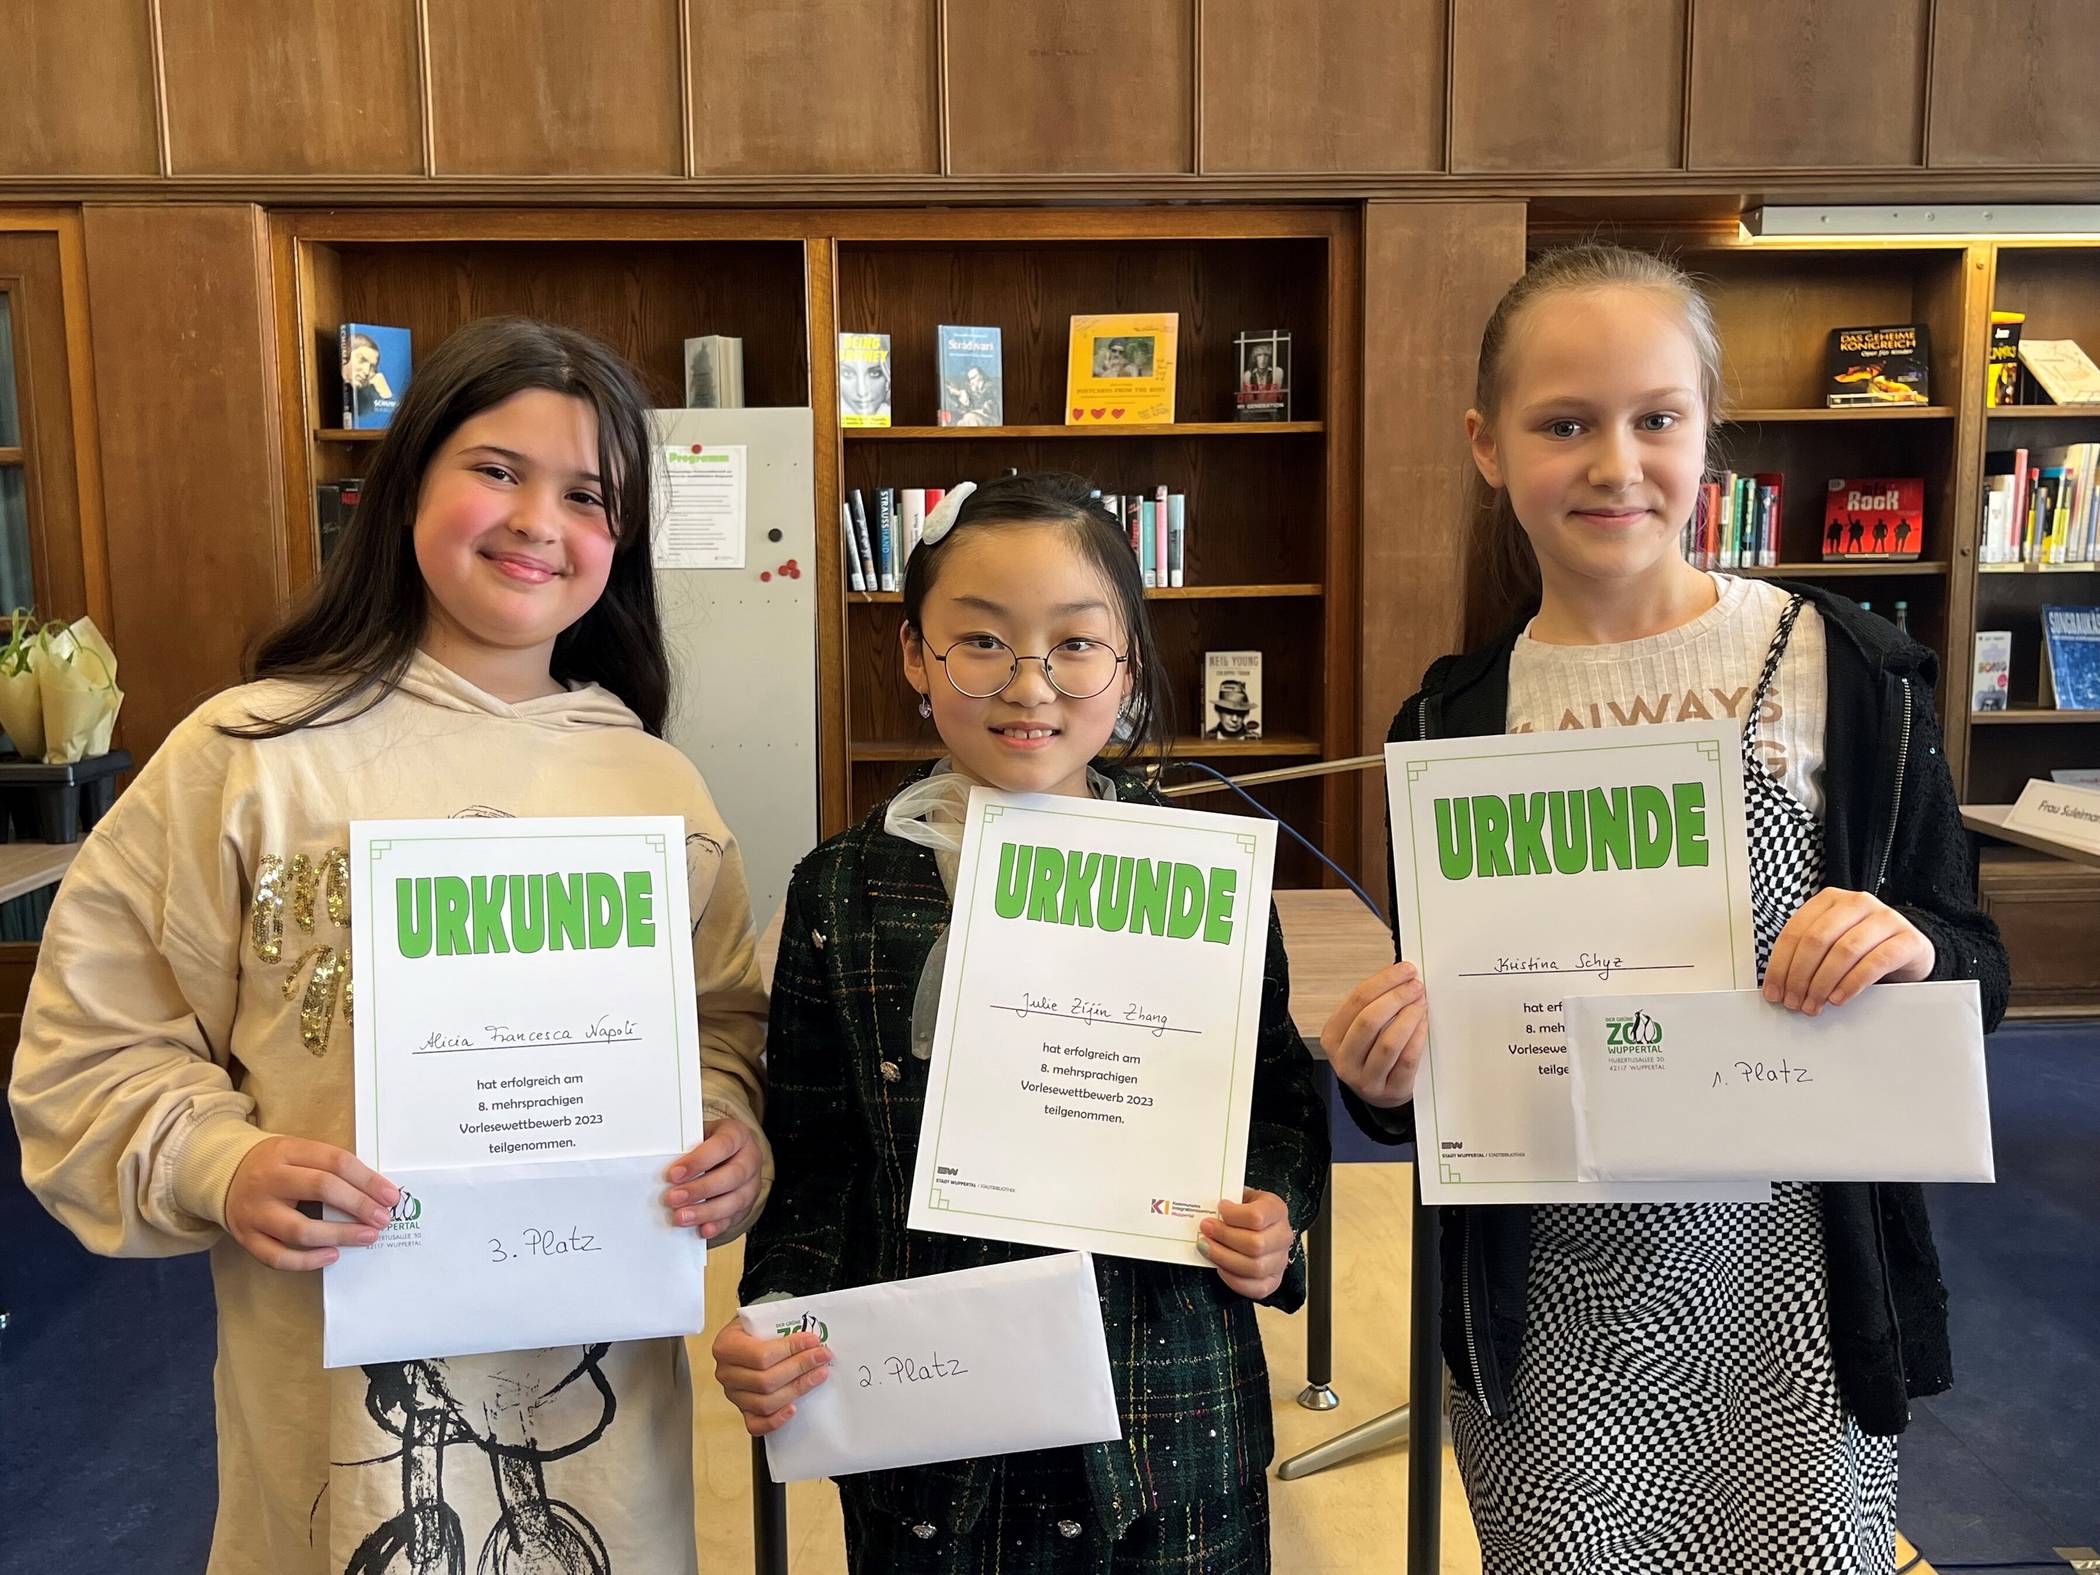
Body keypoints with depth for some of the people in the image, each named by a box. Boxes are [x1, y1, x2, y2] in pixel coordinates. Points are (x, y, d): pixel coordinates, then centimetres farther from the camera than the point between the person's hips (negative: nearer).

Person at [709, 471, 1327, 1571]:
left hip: (1168, 1430, 0)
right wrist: (773, 1314, -12)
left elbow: (1279, 1098, 7)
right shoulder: (845, 893, -3)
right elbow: (811, 1159, 3)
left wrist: (1272, 1222, -11)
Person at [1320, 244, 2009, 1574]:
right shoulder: (1454, 724, -2)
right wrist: (1388, 1078, -15)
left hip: (1797, 1290, -1)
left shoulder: (1848, 673, -6)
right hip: (1552, 1311, 1)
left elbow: (1975, 971, 1)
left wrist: (1915, 950, -21)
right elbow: (1441, 1050, 6)